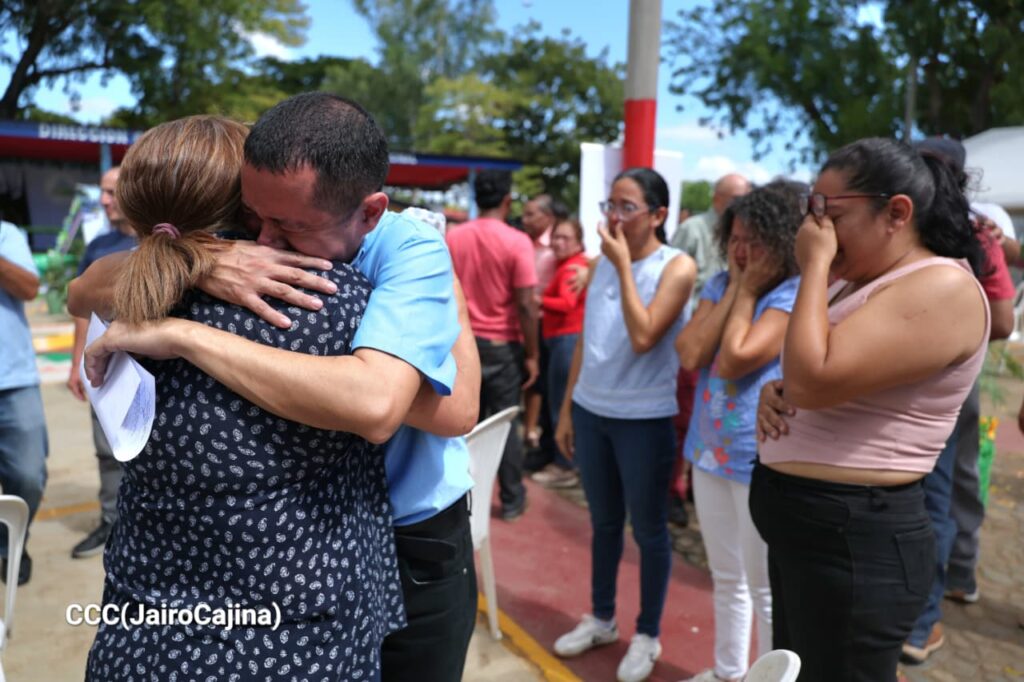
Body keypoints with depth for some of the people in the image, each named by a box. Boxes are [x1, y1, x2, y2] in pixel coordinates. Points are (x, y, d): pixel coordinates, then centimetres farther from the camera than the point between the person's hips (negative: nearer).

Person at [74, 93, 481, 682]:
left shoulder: (411, 252, -24)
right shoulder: (244, 237, -10)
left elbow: (388, 406, -41)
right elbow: (85, 292, -8)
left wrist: (181, 334, -35)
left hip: (410, 546, -3)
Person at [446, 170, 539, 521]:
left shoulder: (452, 237, 0)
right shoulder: (517, 241, -12)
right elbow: (525, 304, -14)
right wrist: (532, 354, -5)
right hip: (503, 345, -3)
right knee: (505, 422, 7)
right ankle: (511, 499, 18)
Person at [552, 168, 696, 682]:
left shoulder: (677, 266, -10)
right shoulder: (603, 262, 7)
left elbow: (643, 338, -23)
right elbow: (585, 340, 10)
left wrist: (624, 266, -19)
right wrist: (566, 409, 10)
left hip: (644, 418, -5)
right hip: (591, 410, 6)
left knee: (648, 529, 9)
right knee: (603, 521, 18)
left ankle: (647, 635, 28)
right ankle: (601, 619, 36)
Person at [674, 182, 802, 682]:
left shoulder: (796, 293, -15)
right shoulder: (720, 285, 5)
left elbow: (735, 360, -26)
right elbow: (688, 355, -9)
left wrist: (748, 292, -14)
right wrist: (734, 287, -8)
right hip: (709, 451, 7)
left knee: (766, 590, 10)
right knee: (726, 579, 23)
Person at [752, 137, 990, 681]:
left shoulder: (942, 287, -18)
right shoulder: (862, 281, 11)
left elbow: (813, 380, -29)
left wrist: (814, 264, -19)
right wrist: (774, 395, -1)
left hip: (854, 537, -9)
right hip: (801, 524, 10)